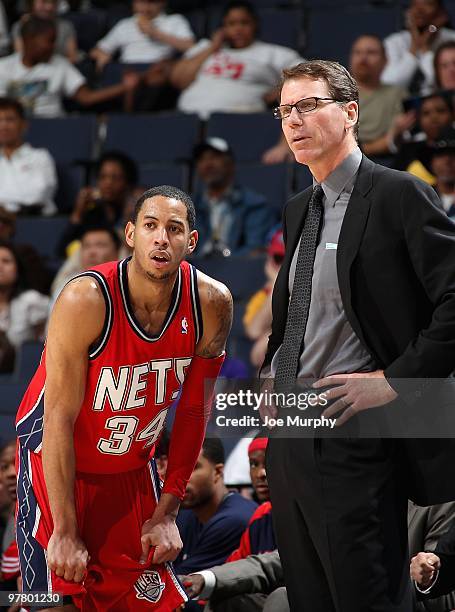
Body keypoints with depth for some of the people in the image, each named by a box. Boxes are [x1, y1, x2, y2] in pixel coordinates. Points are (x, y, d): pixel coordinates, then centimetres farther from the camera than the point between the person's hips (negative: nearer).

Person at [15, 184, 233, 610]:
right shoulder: (86, 300, -26)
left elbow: (193, 411, -2)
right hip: (58, 462, -4)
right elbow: (60, 420, -23)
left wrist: (167, 512, -2)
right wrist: (65, 533, -23)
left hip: (132, 467, 4)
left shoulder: (212, 304, -13)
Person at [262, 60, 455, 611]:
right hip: (287, 435, 8)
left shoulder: (397, 195, -8)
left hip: (350, 435, -8)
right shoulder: (297, 211, 17)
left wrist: (395, 380, -17)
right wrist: (271, 370, 15)